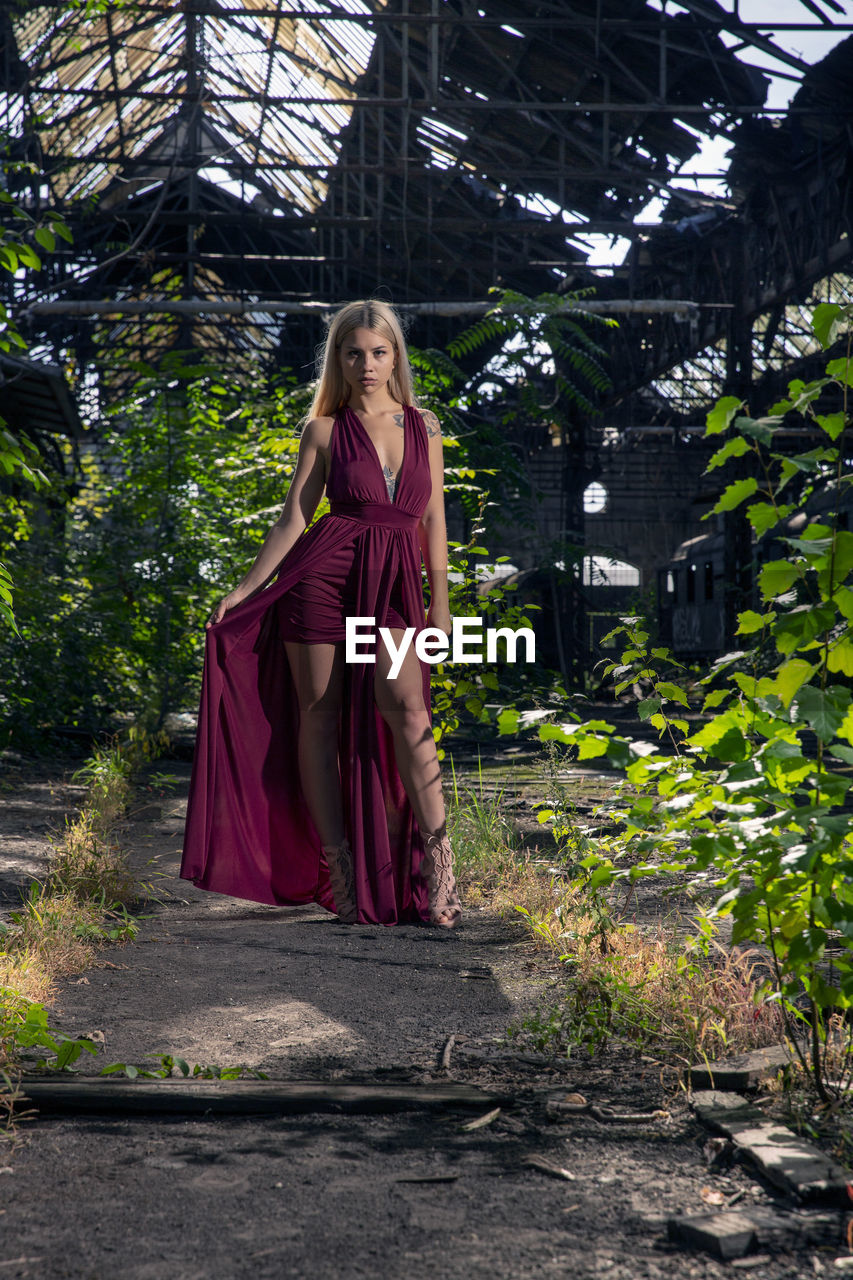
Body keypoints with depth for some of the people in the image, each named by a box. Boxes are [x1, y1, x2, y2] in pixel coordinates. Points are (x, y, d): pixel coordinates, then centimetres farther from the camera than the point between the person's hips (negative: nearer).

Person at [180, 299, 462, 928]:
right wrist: (245, 590, 0)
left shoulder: (425, 427, 12)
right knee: (319, 714, -1)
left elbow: (433, 521, 13)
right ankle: (338, 866, 7)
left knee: (404, 705, -21)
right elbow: (293, 520, 6)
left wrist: (441, 603, 9)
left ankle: (435, 854, -17)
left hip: (394, 589, 0)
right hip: (324, 572, 0)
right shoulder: (325, 431, 6)